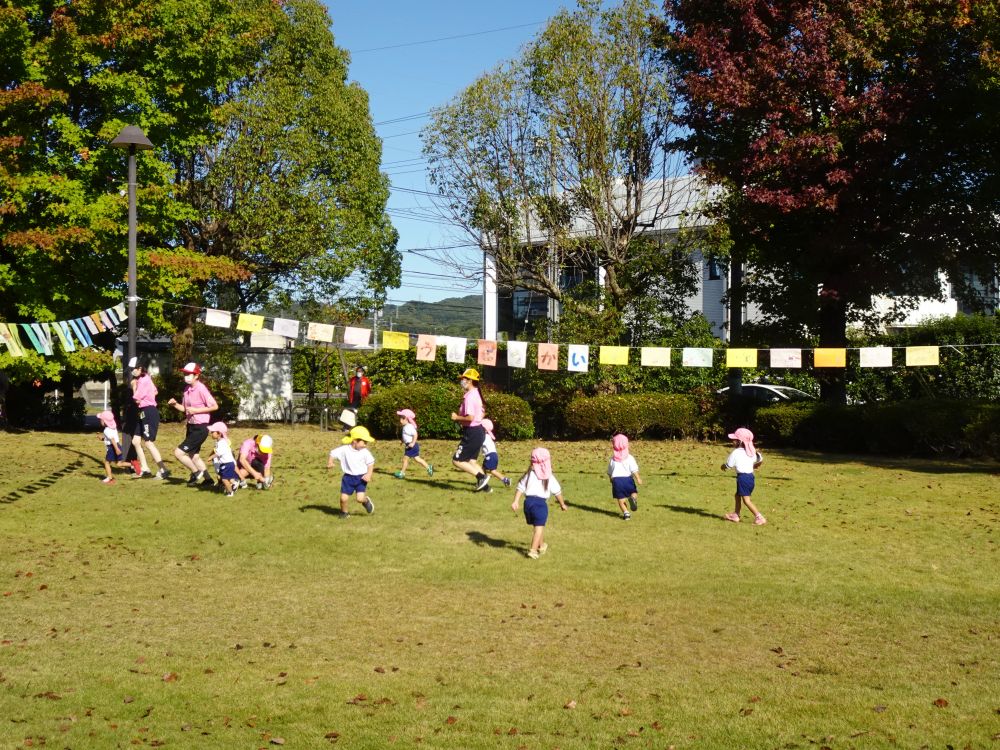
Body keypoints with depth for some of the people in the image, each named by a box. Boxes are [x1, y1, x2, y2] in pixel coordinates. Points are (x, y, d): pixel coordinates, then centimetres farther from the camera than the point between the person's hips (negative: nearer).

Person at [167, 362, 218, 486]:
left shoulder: (201, 389, -18)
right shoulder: (187, 389, 6)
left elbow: (214, 406, -18)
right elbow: (184, 409, 14)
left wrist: (196, 410, -21)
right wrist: (175, 404, -5)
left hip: (200, 428, -9)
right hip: (191, 427, 9)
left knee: (178, 452, -11)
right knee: (193, 455, 21)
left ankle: (196, 472, 7)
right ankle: (208, 479, 33)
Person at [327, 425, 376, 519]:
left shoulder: (365, 452, -9)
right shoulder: (344, 450, -10)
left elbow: (370, 463, -1)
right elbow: (333, 453, -4)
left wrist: (369, 474, -14)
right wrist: (330, 462, -21)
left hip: (361, 478, -1)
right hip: (348, 477, 1)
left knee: (360, 498, -13)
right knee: (343, 498, 0)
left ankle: (366, 501, 24)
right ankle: (344, 512, 28)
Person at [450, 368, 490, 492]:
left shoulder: (469, 396, -19)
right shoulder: (477, 394, 11)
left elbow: (470, 417, -28)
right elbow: (483, 413, 21)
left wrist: (457, 417, -12)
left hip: (472, 433, -10)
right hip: (479, 431, 10)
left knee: (457, 461, -3)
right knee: (471, 460, 19)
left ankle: (481, 477, -6)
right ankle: (484, 484, 15)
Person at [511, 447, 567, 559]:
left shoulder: (529, 474, 6)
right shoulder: (549, 477, -1)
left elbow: (520, 488, -2)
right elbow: (557, 492, 6)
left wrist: (515, 501, -4)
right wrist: (562, 503, 19)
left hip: (528, 501, 4)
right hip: (540, 503, -4)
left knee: (536, 526, 21)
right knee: (539, 527, -1)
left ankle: (542, 545, 38)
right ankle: (533, 550, -11)